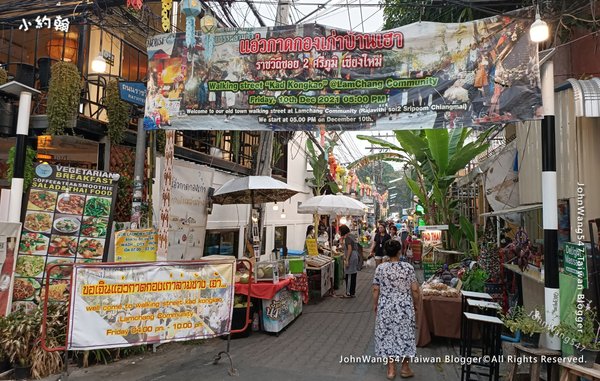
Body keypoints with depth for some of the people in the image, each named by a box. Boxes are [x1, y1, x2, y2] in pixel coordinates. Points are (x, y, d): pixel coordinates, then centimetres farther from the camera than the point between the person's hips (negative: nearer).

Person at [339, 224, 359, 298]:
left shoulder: (347, 237, -14)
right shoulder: (351, 236, 14)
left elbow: (350, 249, -21)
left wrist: (347, 260, -22)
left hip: (351, 257, -10)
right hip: (355, 256, 10)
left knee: (349, 275, -4)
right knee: (353, 275, 13)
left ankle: (349, 293, 1)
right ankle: (352, 292, 20)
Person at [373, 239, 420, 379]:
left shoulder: (380, 268, -7)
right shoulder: (408, 267, -9)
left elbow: (376, 290, -3)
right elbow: (415, 290, -7)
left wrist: (375, 305, 11)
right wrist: (415, 305, 8)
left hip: (385, 307, 1)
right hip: (405, 307, 0)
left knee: (388, 335, 10)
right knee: (405, 335, 13)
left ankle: (391, 369, 16)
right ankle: (405, 368, 24)